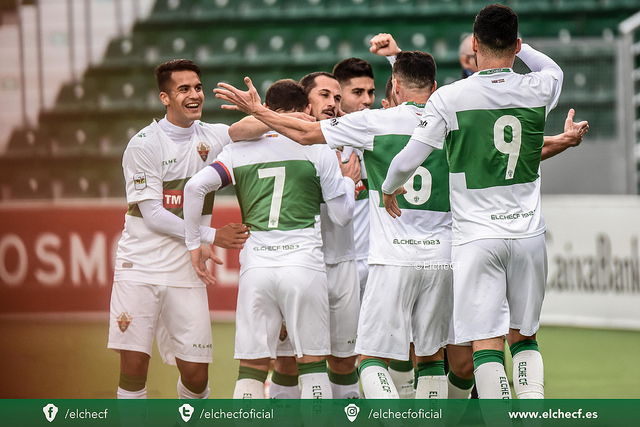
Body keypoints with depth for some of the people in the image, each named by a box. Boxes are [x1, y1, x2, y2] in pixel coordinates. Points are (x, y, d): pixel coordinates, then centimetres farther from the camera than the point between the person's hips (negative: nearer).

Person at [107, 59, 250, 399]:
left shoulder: (218, 137, 6)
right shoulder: (143, 145, -7)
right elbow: (153, 215, -9)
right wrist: (212, 236, -12)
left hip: (186, 272, 3)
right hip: (140, 266, -3)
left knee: (196, 373, 0)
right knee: (133, 365, -8)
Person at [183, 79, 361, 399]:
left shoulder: (240, 150, 9)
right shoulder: (319, 152, 5)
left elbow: (195, 187, -2)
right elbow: (342, 216, 7)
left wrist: (194, 242, 8)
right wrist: (349, 182, 27)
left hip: (255, 267, 1)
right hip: (304, 264, -1)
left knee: (252, 366, 7)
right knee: (313, 362, 9)